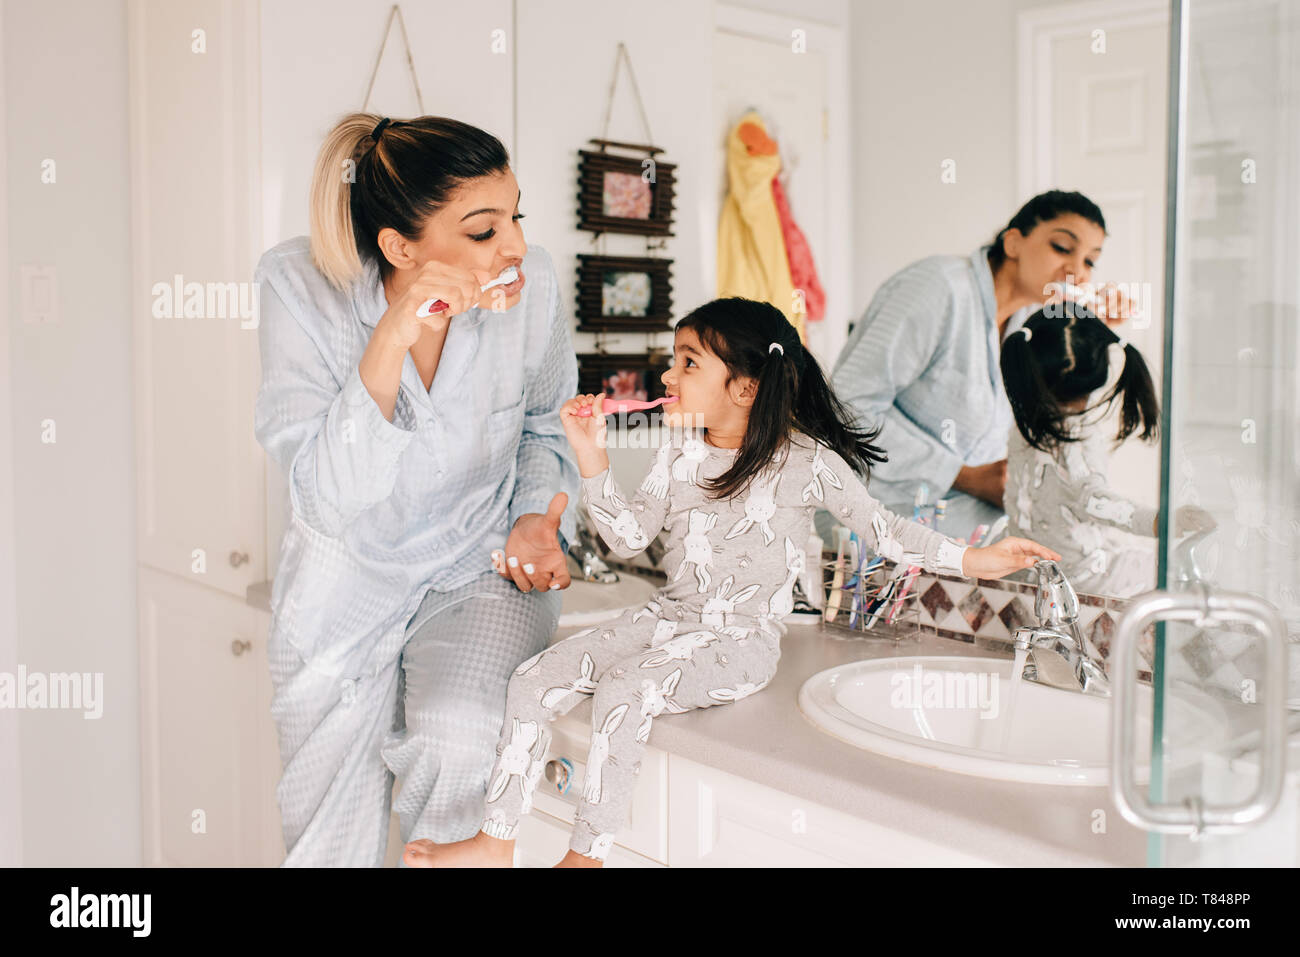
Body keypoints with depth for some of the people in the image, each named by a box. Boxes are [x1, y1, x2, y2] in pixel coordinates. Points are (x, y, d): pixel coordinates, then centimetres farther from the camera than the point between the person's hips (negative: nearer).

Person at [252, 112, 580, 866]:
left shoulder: (533, 283, -15)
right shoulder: (301, 283, -19)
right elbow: (330, 497, -26)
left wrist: (537, 515, -10)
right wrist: (390, 341, -36)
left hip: (482, 570, 0)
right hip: (349, 578, 0)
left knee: (460, 737, -27)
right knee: (334, 838, 5)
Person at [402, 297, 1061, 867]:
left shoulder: (807, 462, -9)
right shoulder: (680, 452, 6)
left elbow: (880, 528, -2)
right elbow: (631, 536, 3)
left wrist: (974, 559, -7)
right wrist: (592, 460, -8)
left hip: (742, 640, -6)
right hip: (668, 617, 6)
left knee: (624, 692, -31)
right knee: (535, 679, -10)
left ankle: (586, 854, -13)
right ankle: (495, 844, -2)